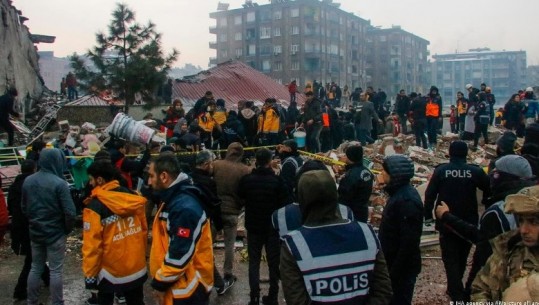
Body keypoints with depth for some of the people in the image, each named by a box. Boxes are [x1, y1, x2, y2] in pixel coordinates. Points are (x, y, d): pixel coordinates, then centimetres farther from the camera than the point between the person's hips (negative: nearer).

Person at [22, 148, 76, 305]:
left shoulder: (28, 181, 1)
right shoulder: (59, 183, -19)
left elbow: (24, 207, 11)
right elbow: (69, 212, -20)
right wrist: (67, 229, -3)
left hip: (35, 232, 6)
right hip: (55, 233, -6)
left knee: (35, 268, 17)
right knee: (56, 270, 3)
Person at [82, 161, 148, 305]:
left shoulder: (94, 207, -19)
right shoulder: (134, 198, -3)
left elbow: (92, 246, -17)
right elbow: (144, 230, 5)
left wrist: (90, 276, -8)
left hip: (111, 272, -5)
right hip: (138, 268, 5)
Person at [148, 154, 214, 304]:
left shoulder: (185, 208, -27)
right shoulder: (174, 199, 7)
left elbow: (180, 255, -27)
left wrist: (160, 283, -15)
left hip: (186, 288, -10)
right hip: (178, 284, 10)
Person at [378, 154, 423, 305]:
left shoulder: (407, 200, -25)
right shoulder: (399, 193, 7)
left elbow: (409, 241, -27)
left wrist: (395, 271, -22)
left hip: (402, 267, -9)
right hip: (395, 263, 9)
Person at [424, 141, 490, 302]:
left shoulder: (441, 171, -7)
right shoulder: (475, 171, -6)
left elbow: (430, 194, -8)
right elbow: (489, 191, -2)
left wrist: (428, 215, 2)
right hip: (469, 223, 2)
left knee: (450, 258, 2)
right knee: (462, 257, 19)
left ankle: (458, 295, -9)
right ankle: (455, 288, 33)